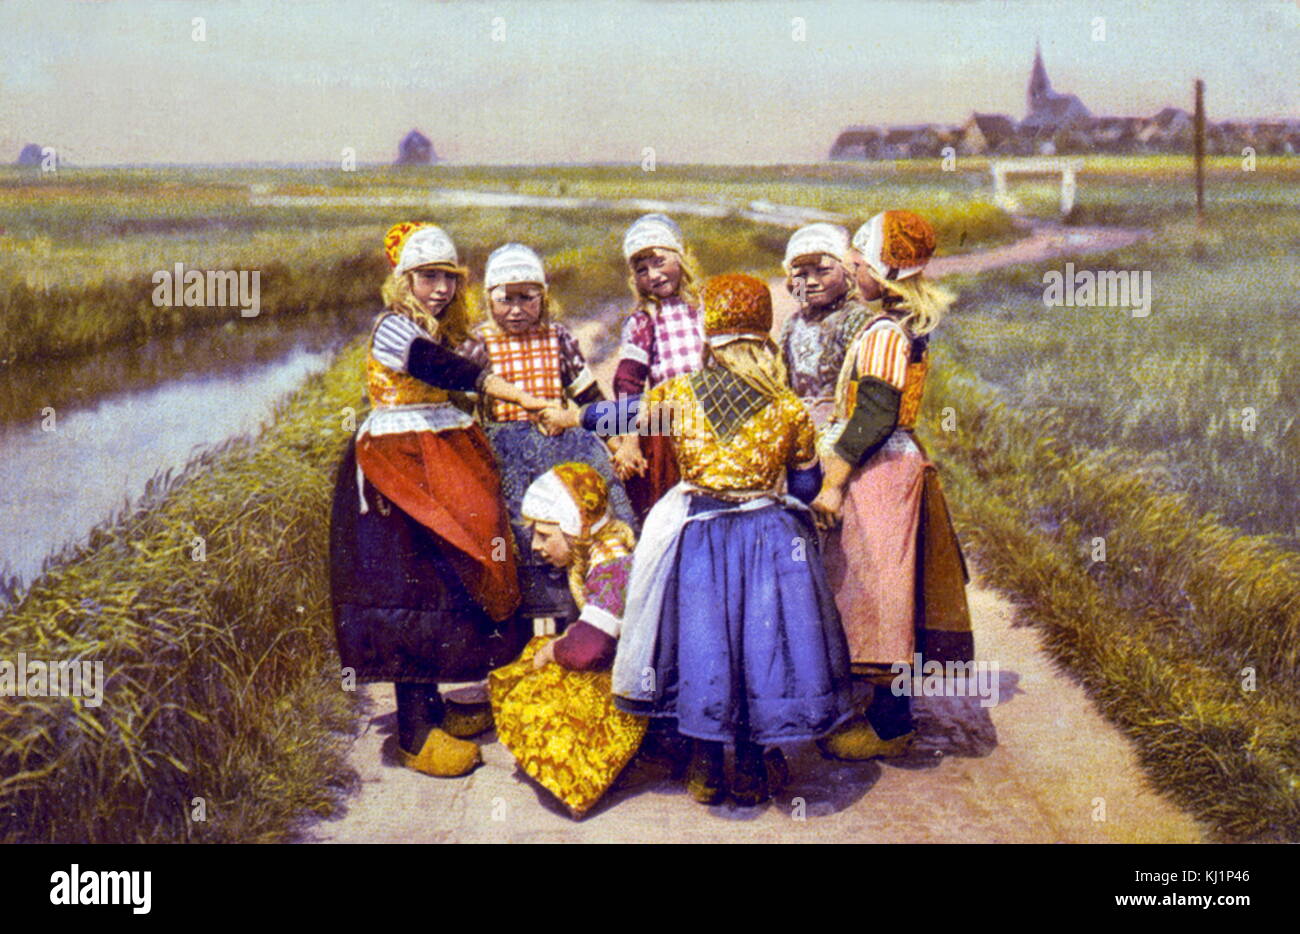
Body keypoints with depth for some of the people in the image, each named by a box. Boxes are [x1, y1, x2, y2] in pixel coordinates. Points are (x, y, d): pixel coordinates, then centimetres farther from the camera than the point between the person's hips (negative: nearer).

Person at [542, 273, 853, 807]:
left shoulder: (678, 395, -5)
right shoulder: (789, 410, -5)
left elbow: (623, 413, 11)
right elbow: (807, 486, 4)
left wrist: (568, 417, 27)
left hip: (698, 540, 0)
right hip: (770, 540, 0)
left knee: (701, 643, 12)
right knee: (760, 642, 10)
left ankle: (706, 766, 22)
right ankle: (753, 769, 21)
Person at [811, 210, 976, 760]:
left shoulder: (884, 334, -18)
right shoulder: (906, 327, 11)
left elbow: (873, 417, -22)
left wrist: (833, 485, -19)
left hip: (876, 476, -10)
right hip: (895, 467, 10)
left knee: (874, 595, -3)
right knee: (882, 602, 16)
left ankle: (889, 727, 6)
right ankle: (889, 711, 26)